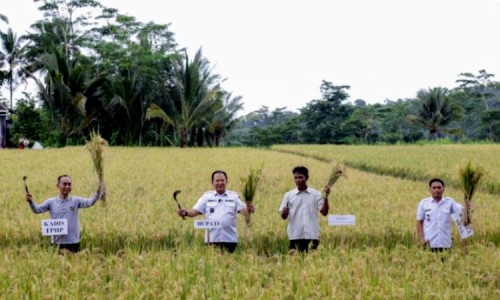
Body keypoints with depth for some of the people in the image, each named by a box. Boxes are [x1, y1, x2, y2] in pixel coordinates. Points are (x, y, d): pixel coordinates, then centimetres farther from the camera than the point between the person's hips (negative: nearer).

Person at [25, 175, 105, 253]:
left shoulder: (76, 201, 1)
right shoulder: (51, 202, 4)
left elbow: (90, 202, -11)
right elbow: (37, 210, -1)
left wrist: (98, 193, -29)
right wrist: (31, 202, -21)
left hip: (73, 243, 0)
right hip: (57, 243, 0)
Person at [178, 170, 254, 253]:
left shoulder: (234, 196, 7)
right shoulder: (206, 196, 7)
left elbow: (243, 211, -2)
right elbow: (196, 211, 3)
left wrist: (248, 210, -25)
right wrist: (186, 213, -17)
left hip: (230, 239, 0)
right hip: (212, 239, 0)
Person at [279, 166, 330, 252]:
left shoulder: (316, 194, 5)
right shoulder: (289, 195, 6)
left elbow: (324, 212, 1)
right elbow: (284, 216, 7)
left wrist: (325, 197, -11)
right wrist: (284, 212, -16)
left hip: (312, 235, 0)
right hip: (295, 235, 0)